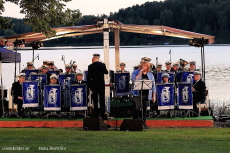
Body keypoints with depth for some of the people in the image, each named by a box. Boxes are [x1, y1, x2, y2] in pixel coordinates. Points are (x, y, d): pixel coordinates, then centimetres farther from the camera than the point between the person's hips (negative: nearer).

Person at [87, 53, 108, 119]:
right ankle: (103, 114, 0)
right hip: (101, 84, 1)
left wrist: (90, 86, 4)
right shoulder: (102, 65, -5)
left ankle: (96, 115, 4)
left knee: (95, 101, 5)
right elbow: (106, 72, 13)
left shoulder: (90, 66, -7)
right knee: (102, 100, 4)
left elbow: (89, 77, -5)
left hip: (94, 85, -1)